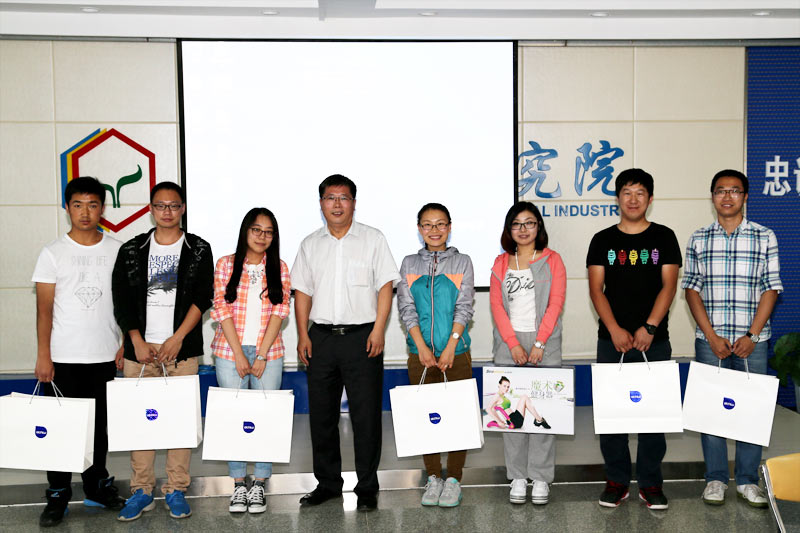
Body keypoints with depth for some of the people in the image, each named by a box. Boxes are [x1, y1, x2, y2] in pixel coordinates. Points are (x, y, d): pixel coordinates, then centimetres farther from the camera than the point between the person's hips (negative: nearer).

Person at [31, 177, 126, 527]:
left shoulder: (117, 251, 3)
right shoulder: (53, 254, -1)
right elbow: (44, 310, -2)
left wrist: (128, 343, 1)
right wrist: (43, 356, -7)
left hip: (105, 357, 2)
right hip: (63, 359, -1)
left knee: (100, 425, 10)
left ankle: (96, 486, 26)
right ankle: (58, 495, 16)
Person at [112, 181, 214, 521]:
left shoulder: (199, 250, 5)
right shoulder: (132, 250, 9)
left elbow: (203, 297, -3)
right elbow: (121, 300, 5)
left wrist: (178, 337, -11)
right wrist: (137, 342, -5)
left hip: (182, 348, -1)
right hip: (140, 347, 1)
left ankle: (177, 490, 11)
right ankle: (141, 491, 13)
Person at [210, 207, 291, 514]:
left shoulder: (279, 268, 6)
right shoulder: (226, 265, 3)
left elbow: (279, 313, 0)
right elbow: (222, 310, -2)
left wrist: (261, 356, -8)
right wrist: (239, 355, -9)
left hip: (268, 353, 1)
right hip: (230, 351, -1)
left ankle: (259, 485, 11)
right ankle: (238, 485, 12)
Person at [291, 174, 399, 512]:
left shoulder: (373, 239, 4)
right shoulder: (310, 244, 13)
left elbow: (385, 285, -1)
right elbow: (302, 291, 12)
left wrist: (378, 329, -10)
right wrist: (303, 335, 3)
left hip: (362, 336, -3)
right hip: (321, 336, 4)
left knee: (366, 414, -2)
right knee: (321, 414, 9)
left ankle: (367, 488, 9)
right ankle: (327, 483, 22)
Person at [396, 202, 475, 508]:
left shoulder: (462, 262, 4)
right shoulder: (409, 264, 8)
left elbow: (464, 307, -3)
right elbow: (406, 308, 1)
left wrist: (450, 347, -13)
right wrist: (422, 347, -11)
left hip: (455, 353, -1)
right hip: (420, 354, 2)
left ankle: (453, 479, 11)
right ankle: (433, 477, 17)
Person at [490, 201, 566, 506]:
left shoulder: (552, 260, 5)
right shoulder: (501, 263, 11)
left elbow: (555, 303, -2)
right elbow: (496, 305, 3)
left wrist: (539, 343, -11)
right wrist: (513, 344, -8)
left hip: (544, 343, -2)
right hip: (509, 343, 2)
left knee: (543, 410, -2)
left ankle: (541, 478, 7)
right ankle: (517, 477, 10)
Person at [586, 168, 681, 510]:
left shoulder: (664, 237, 5)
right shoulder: (603, 240, 6)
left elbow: (669, 285, -2)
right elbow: (596, 289, 0)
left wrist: (648, 328, -13)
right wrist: (615, 330, -11)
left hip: (654, 340, 0)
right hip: (612, 341, 1)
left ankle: (651, 482, 15)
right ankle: (616, 480, 15)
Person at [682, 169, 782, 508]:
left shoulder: (765, 237, 3)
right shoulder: (698, 239, 5)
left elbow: (771, 289, 0)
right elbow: (691, 289, 2)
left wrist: (752, 335, -9)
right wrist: (712, 336, -7)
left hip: (752, 341, 0)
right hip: (710, 340, 0)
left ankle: (748, 480, 18)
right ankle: (715, 478, 18)